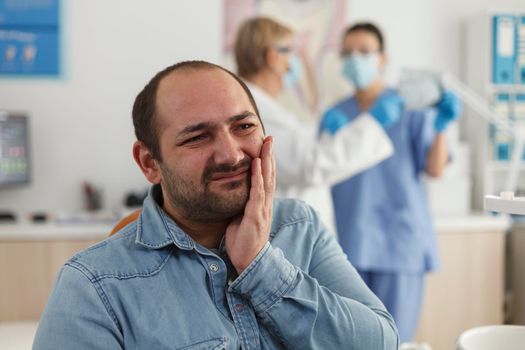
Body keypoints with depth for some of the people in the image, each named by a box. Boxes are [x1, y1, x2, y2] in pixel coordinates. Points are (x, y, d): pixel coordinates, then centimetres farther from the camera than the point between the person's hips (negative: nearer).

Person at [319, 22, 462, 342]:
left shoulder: (411, 108, 0)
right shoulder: (333, 116, 10)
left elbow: (435, 169, -7)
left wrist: (441, 127, -24)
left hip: (399, 243, -3)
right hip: (348, 245, 3)